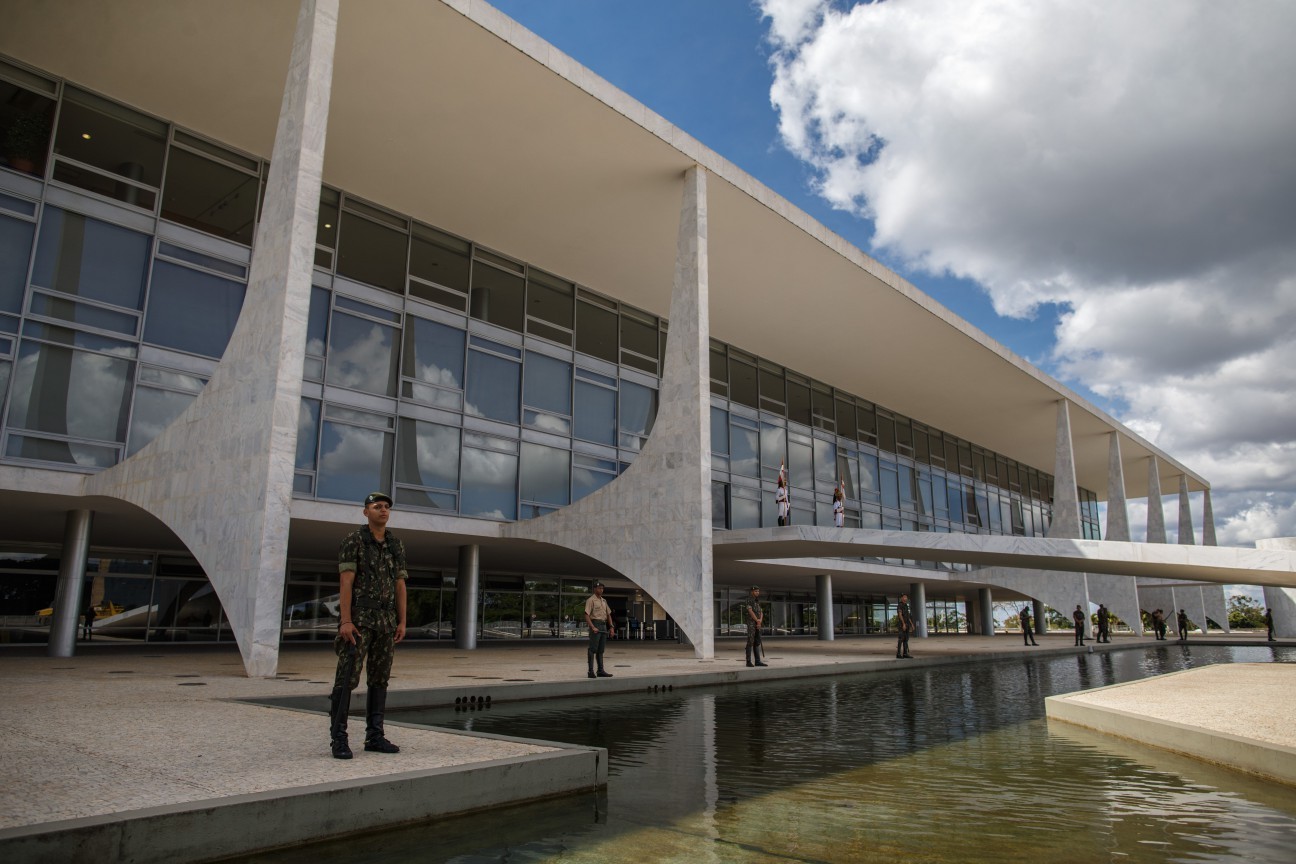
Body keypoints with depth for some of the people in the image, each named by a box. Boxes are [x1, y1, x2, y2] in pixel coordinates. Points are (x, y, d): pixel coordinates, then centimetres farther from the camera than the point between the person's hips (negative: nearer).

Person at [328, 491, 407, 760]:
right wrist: (345, 621, -20)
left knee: (380, 678, 6)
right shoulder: (352, 540, -6)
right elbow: (345, 583, -13)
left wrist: (402, 622, 5)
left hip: (385, 620, 6)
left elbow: (400, 586, 11)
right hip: (358, 617, -6)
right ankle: (339, 739, -2)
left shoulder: (396, 545, 12)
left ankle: (374, 737, 11)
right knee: (347, 679, -8)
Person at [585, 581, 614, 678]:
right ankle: (591, 671, -7)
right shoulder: (591, 600, -6)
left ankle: (600, 671, 13)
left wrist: (611, 627, 10)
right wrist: (593, 627, -25)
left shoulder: (604, 601, 18)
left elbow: (608, 614, 21)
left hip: (603, 626, 8)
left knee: (601, 650, 10)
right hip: (595, 625, -8)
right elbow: (587, 615, -15)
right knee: (593, 649, -8)